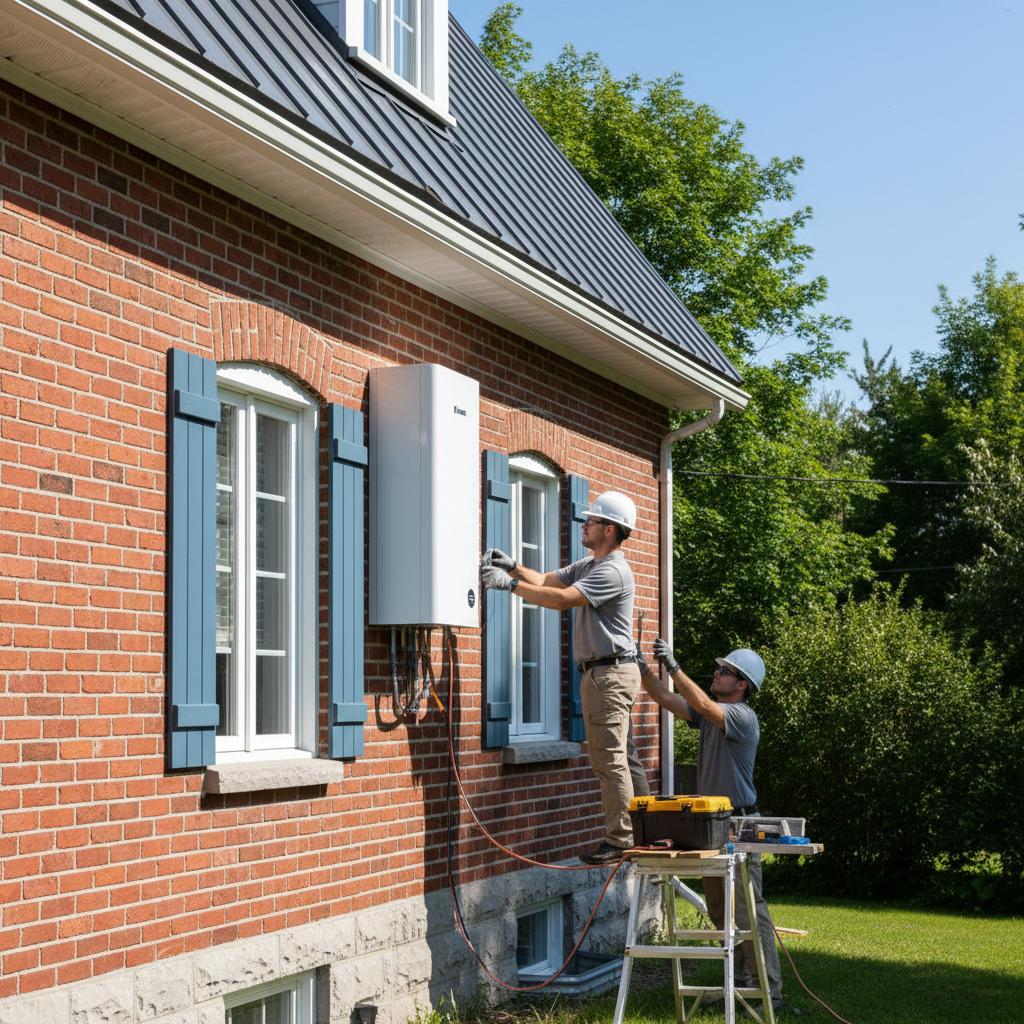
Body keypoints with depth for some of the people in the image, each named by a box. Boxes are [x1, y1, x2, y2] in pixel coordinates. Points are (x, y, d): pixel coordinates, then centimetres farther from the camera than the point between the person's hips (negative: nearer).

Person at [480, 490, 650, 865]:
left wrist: (510, 584, -22)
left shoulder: (613, 571, -16)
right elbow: (547, 580, 15)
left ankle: (620, 840, -5)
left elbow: (562, 599, -23)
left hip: (612, 673, -11)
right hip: (599, 673, 11)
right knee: (623, 757, 12)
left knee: (610, 758, -9)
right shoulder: (588, 565, 18)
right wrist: (513, 566, -1)